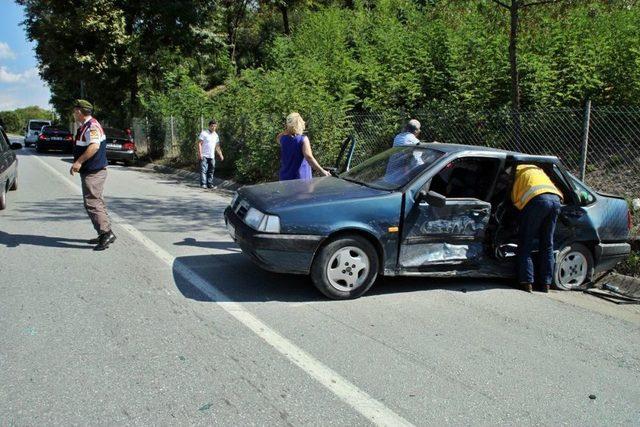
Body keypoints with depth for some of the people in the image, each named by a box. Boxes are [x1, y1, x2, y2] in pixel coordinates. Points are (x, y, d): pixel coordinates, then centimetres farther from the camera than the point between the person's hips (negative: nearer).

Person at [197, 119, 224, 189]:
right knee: (203, 170, -8)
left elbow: (217, 146, 20)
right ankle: (203, 184, -7)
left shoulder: (216, 135, 13)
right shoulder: (204, 133, -4)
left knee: (211, 171, 6)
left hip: (212, 156, 6)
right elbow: (199, 143, -7)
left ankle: (210, 183, 11)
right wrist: (200, 153, -16)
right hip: (204, 156, -5)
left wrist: (220, 155, 13)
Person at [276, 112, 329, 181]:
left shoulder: (283, 139, 1)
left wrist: (286, 130, 12)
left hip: (285, 178, 4)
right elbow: (309, 157, -23)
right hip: (301, 178, -4)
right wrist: (322, 171, -25)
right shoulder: (303, 139, -11)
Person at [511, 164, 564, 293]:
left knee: (525, 243, 1)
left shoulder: (518, 171, 23)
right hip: (556, 200, 6)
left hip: (538, 199, -6)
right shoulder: (539, 170, 38)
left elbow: (515, 199, 18)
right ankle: (546, 283, 11)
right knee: (547, 245, 12)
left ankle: (527, 282, -5)